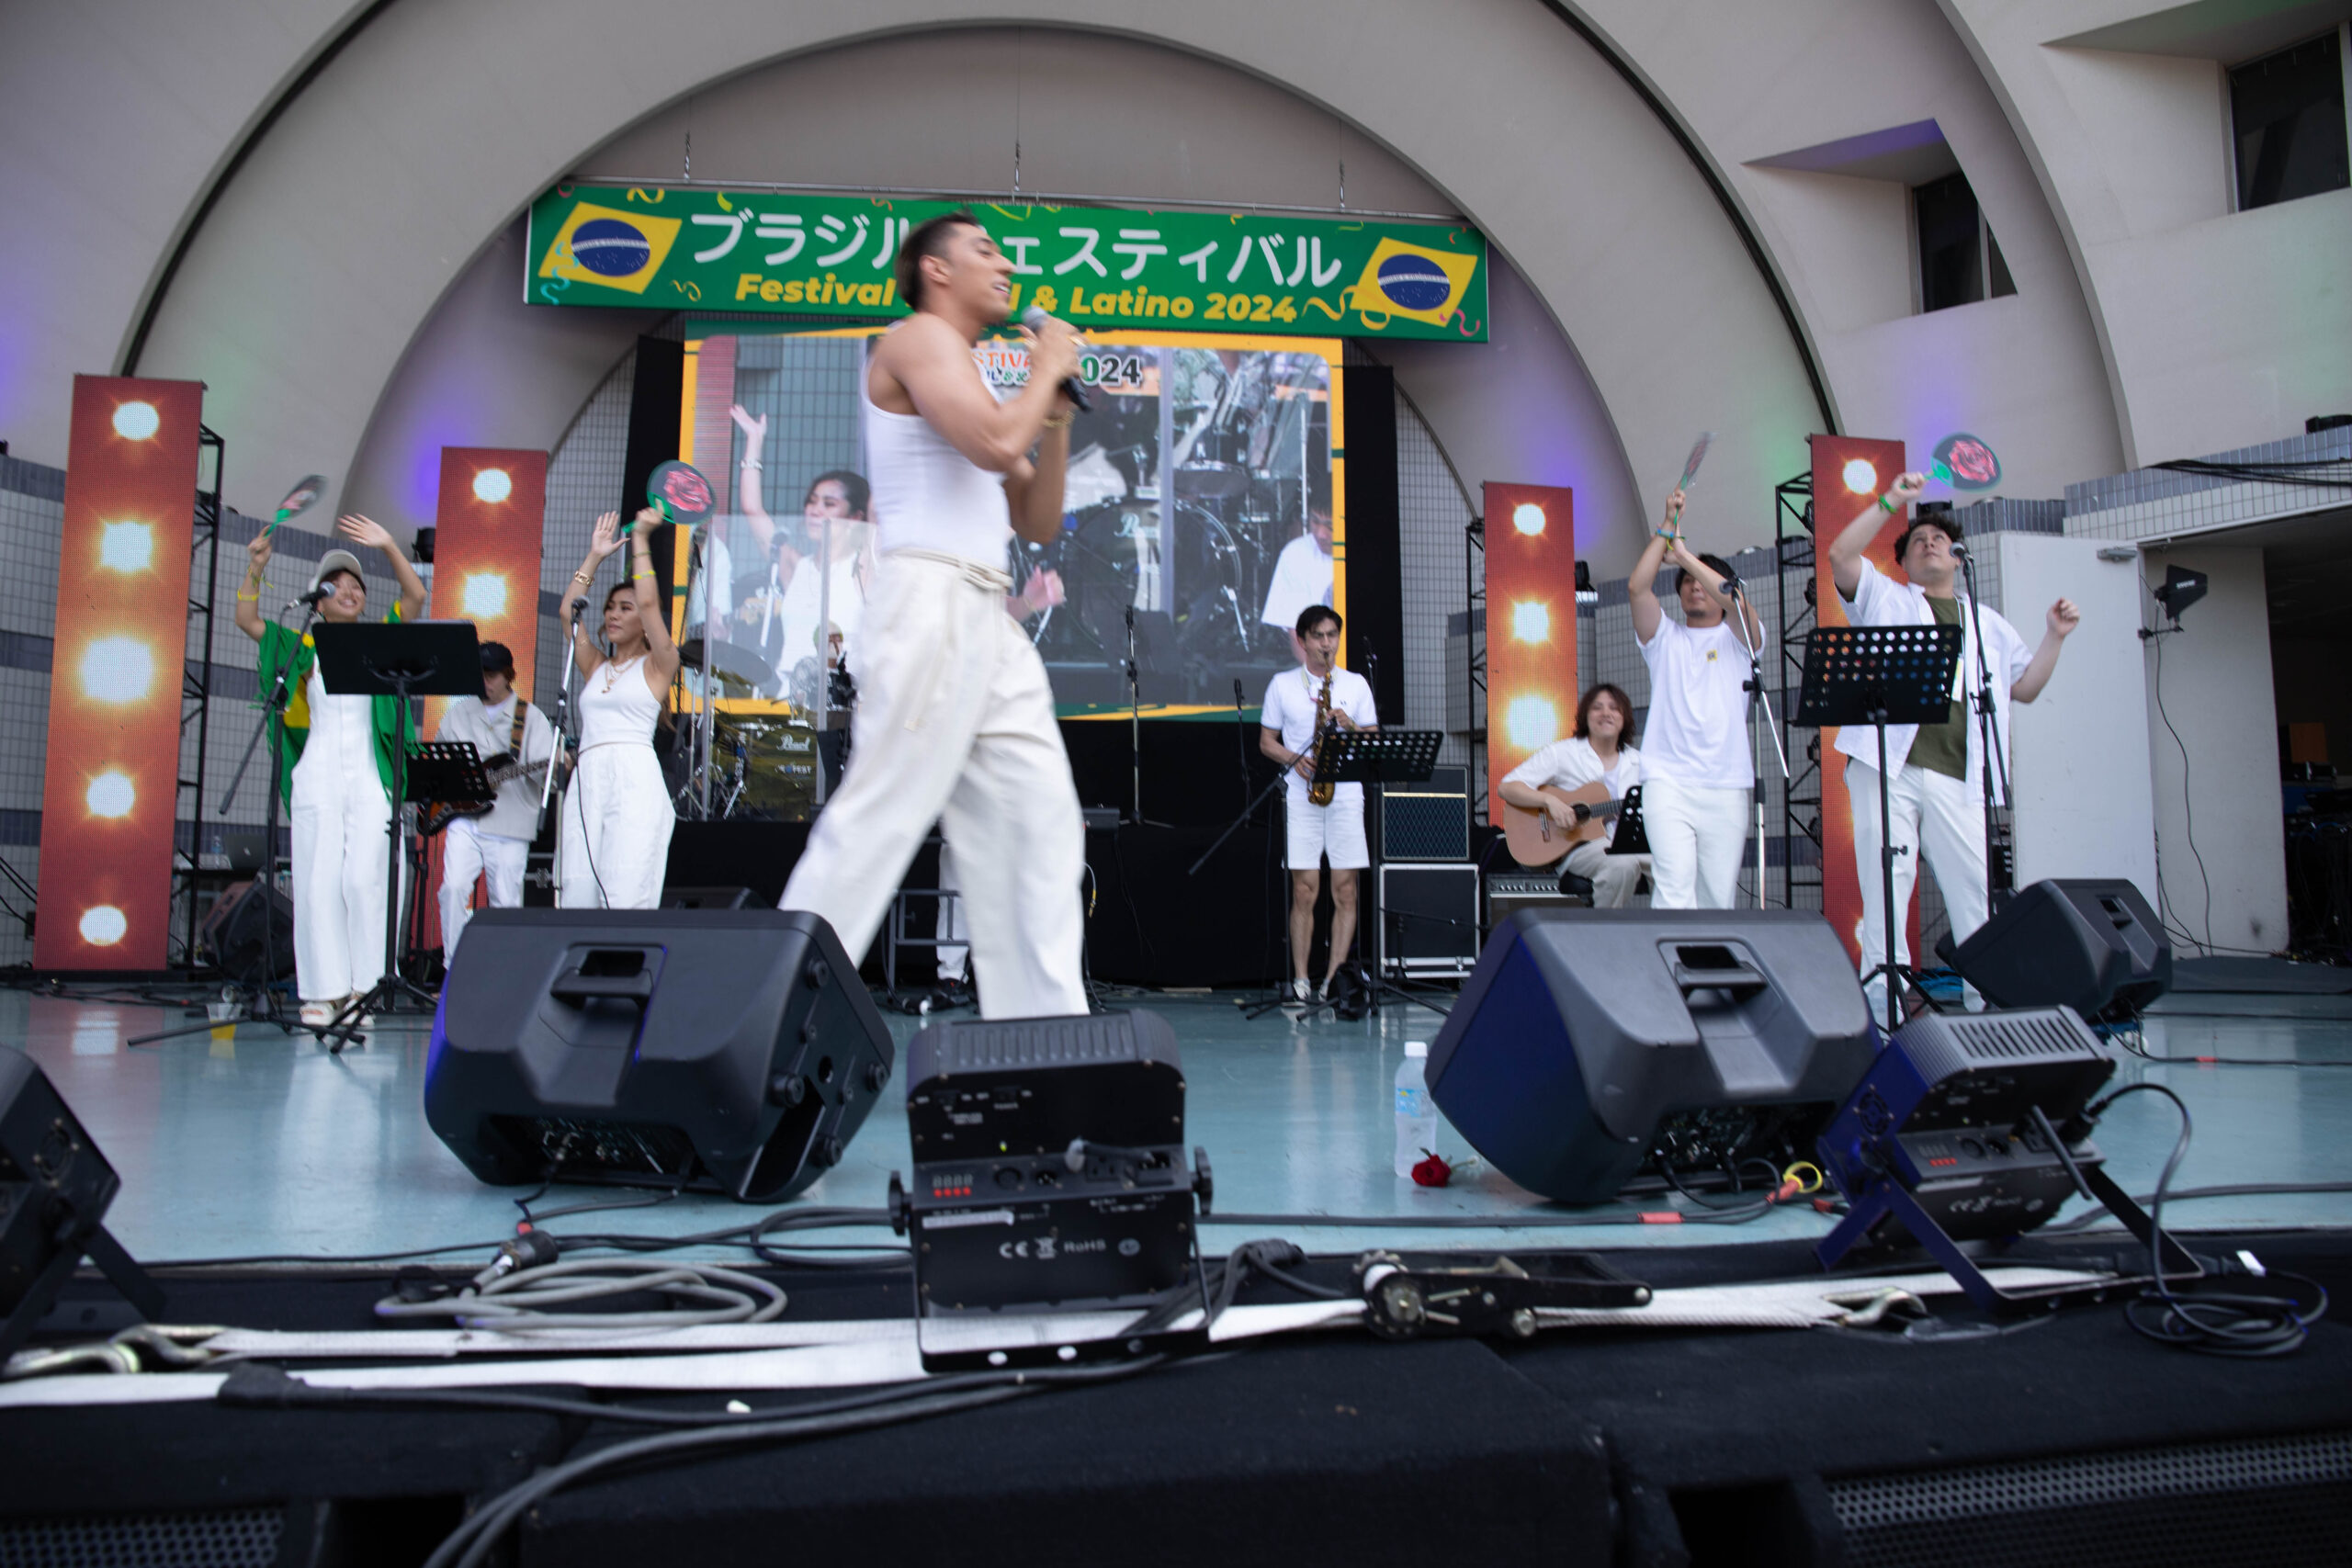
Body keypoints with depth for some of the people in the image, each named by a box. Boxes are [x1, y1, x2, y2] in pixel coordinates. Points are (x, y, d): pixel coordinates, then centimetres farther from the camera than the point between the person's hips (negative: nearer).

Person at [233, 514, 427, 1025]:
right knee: (319, 881, -3)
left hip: (368, 778, 0)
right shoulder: (305, 648, 12)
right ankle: (323, 989, 1)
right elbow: (247, 620, 5)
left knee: (364, 878, -9)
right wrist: (255, 569, -6)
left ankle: (365, 985, -3)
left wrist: (389, 547, -9)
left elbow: (416, 597, 0)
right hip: (318, 777, 0)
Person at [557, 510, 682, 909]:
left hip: (634, 777, -5)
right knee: (577, 897, -6)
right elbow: (568, 610, 17)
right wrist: (596, 555, 19)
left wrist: (640, 539, 3)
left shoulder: (657, 664, 10)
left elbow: (648, 602, -2)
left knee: (624, 899, -16)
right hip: (587, 779, 5)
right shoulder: (596, 666, 24)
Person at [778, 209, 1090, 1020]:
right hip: (932, 601, -9)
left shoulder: (970, 379, 28)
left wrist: (1056, 413, 15)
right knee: (878, 820, -11)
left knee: (1042, 826, 3)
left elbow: (1039, 523, 24)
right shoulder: (920, 336, 1)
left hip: (990, 619, 9)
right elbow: (996, 444, -18)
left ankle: (1044, 1026, 5)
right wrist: (1046, 368, -1)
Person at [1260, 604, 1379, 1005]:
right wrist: (1294, 759, -9)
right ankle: (1300, 982, 2)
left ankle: (1334, 980, 2)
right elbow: (1266, 741, 10)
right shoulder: (1282, 685, 8)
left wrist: (1350, 726, -9)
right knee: (1304, 890, -4)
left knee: (1345, 889, -3)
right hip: (1299, 796, -1)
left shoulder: (1356, 684, 11)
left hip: (1346, 795, 1)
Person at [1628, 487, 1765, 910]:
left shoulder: (1740, 638, 14)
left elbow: (1735, 601, -8)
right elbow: (1637, 588, -1)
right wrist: (1667, 528, -2)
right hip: (1667, 782, -1)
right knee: (1674, 887, -16)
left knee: (1719, 894, -1)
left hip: (1726, 787, 1)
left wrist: (1685, 554, -8)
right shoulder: (1664, 637, 16)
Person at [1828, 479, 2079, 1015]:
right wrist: (1891, 502, 2)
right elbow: (1840, 555, 2)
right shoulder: (1885, 598, 18)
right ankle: (1884, 1002, -3)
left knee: (1979, 890, -4)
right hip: (1887, 767, -3)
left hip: (1957, 777, 3)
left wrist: (2055, 637, 14)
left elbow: (2025, 688, 25)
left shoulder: (1987, 622, 28)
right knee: (1885, 885, -6)